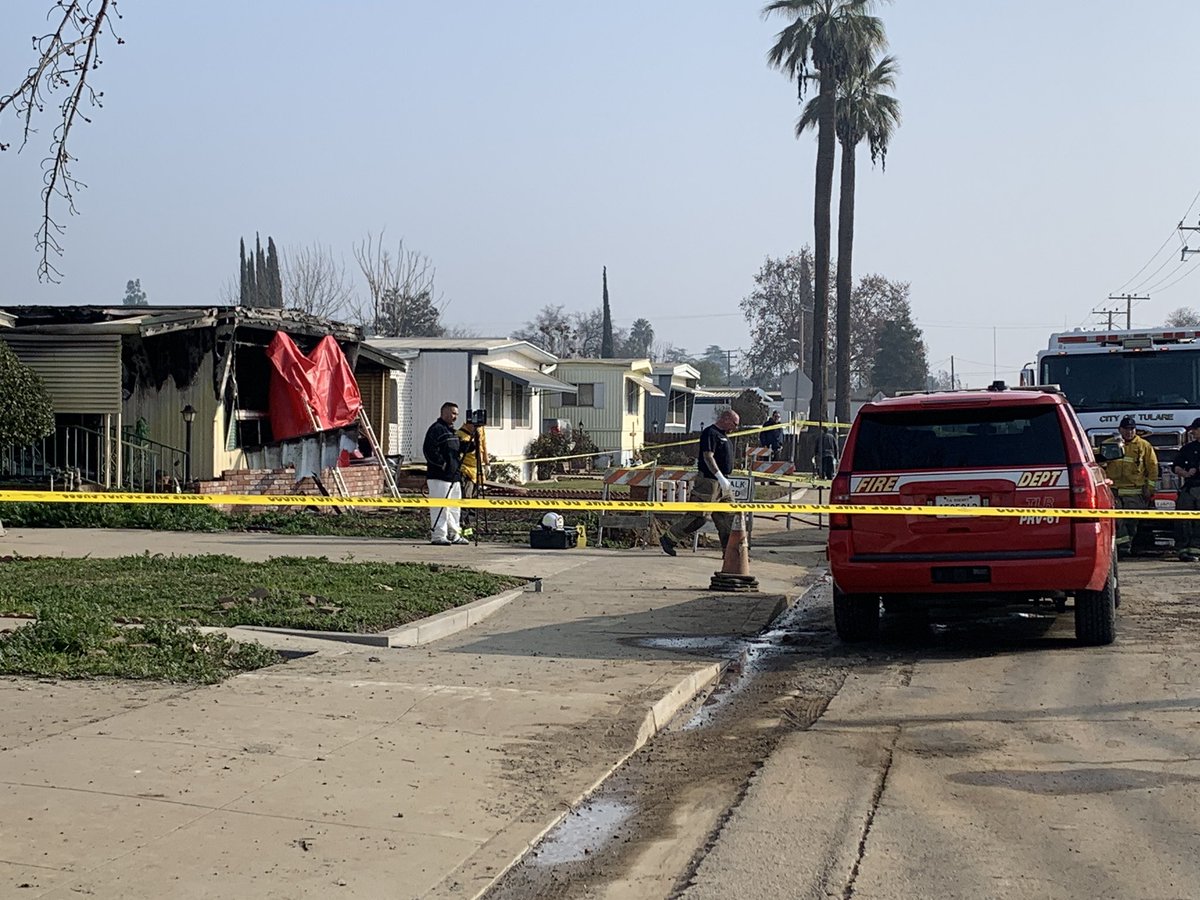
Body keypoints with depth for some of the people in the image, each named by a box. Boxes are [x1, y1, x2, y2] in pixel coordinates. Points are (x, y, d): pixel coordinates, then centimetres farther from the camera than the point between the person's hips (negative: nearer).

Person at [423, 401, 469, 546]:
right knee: (440, 507, -9)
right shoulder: (436, 429, -10)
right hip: (439, 476, -10)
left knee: (454, 507, 13)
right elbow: (429, 449, -20)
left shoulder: (452, 431, 21)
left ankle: (454, 535, 20)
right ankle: (438, 535, -8)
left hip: (454, 476, 10)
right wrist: (441, 464, -20)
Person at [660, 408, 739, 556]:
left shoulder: (722, 435, 18)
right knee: (696, 516, -5)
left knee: (729, 516, 6)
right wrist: (720, 477, -30)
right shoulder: (710, 433, -13)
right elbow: (708, 457, -23)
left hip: (722, 481, 10)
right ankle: (667, 539, 6)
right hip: (709, 481, -10)